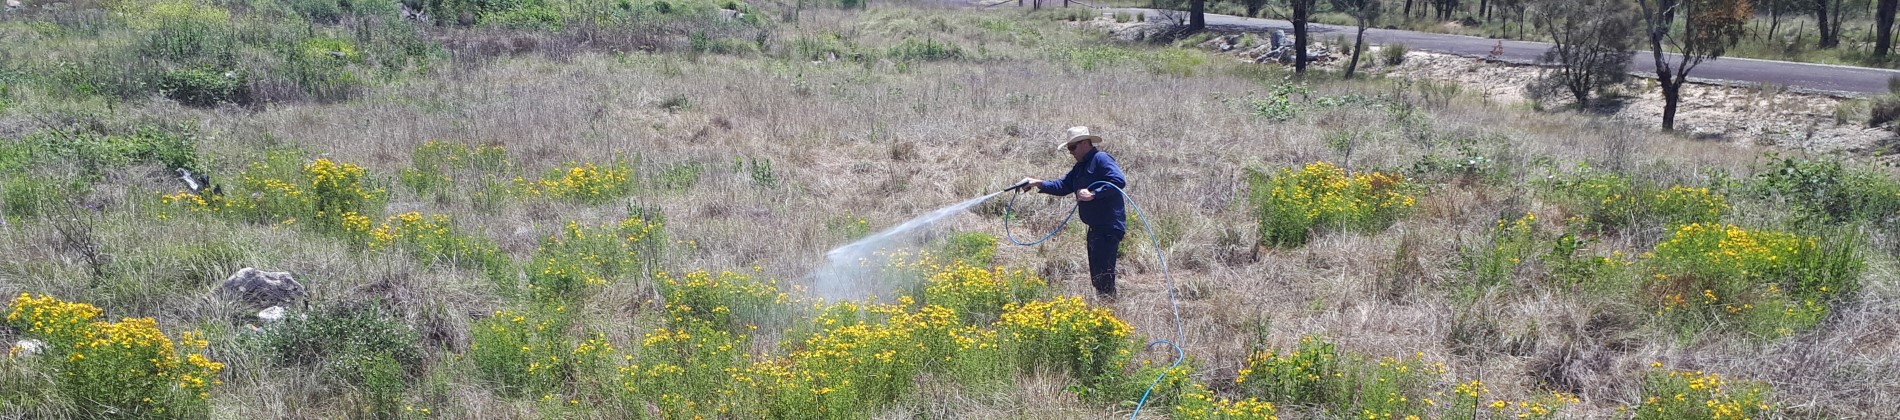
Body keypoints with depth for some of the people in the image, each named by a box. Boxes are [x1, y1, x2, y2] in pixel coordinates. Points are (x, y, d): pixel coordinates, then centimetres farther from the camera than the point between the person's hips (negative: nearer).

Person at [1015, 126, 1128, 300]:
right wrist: (1039, 184, 4)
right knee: (1096, 275, 15)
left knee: (1103, 274, -11)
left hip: (1109, 228, -11)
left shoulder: (1101, 159, -13)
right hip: (1095, 228, 11)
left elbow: (1119, 181, -25)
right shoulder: (1080, 167, 17)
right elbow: (1063, 186, 15)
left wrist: (1093, 194, -27)